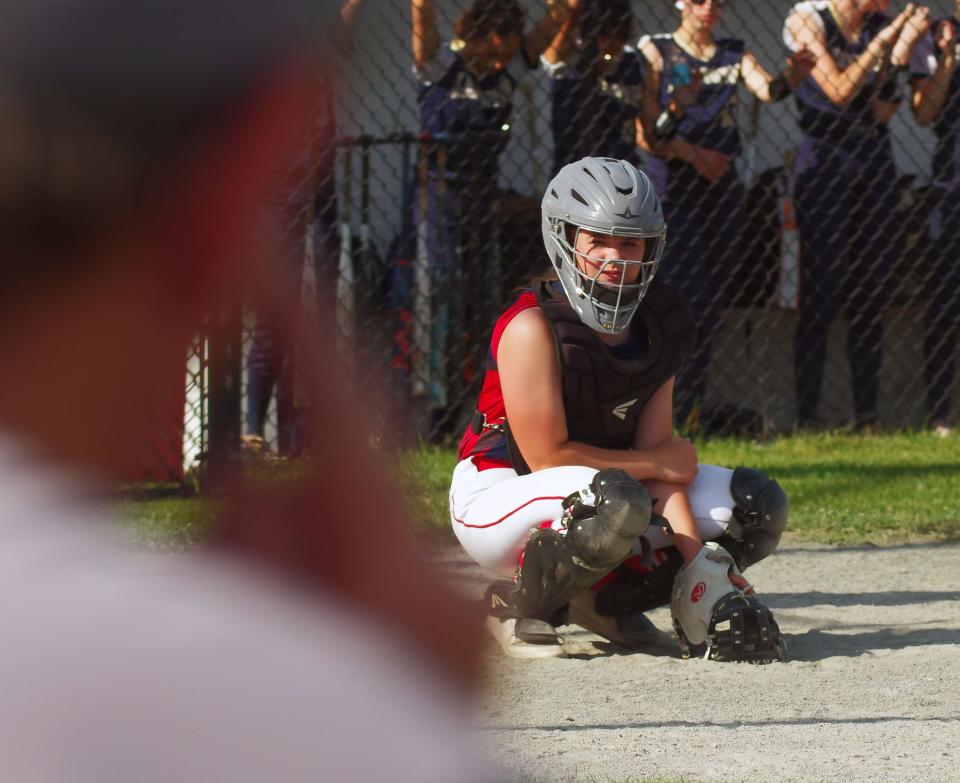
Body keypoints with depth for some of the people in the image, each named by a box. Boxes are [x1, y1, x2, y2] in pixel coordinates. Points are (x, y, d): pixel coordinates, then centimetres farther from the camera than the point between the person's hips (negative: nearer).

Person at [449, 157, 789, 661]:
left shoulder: (657, 329, -2)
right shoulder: (532, 327, -23)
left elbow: (657, 452, -5)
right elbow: (546, 456, -22)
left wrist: (696, 563, -17)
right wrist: (664, 464, -12)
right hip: (497, 498, -8)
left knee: (757, 505, 0)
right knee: (618, 499, -40)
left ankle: (607, 598, 9)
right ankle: (520, 606, -13)